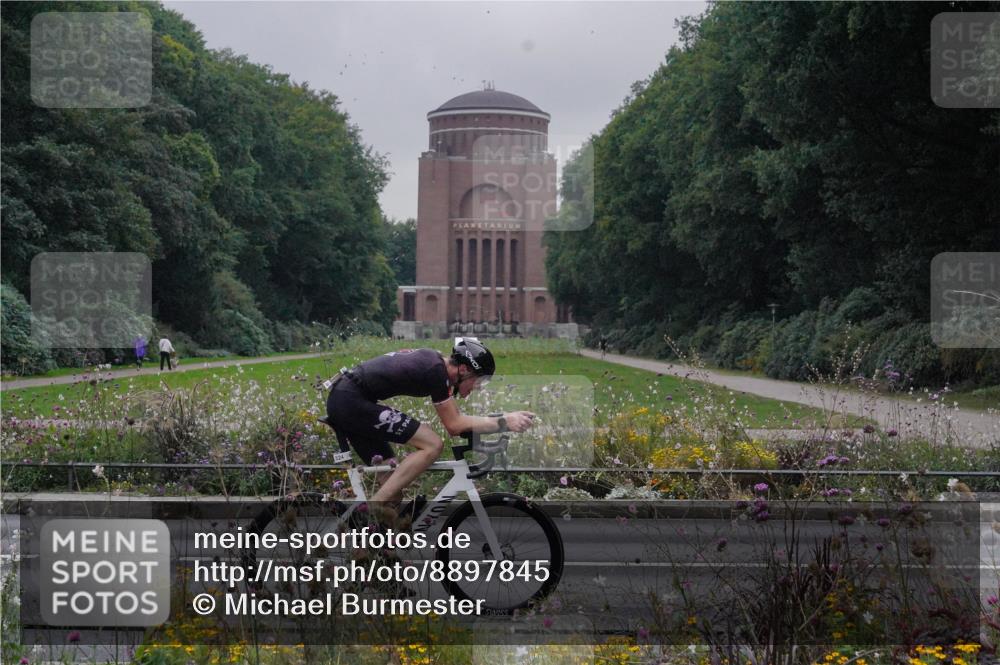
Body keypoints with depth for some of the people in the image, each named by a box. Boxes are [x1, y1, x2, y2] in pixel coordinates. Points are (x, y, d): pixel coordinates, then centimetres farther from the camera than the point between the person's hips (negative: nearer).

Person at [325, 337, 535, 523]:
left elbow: (454, 419, 21)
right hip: (352, 401, -10)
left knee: (392, 481, 13)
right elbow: (454, 425, -12)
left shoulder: (433, 361, 14)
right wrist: (504, 422, -12)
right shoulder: (436, 370, -15)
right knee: (432, 445, -14)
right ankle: (376, 507, -13)